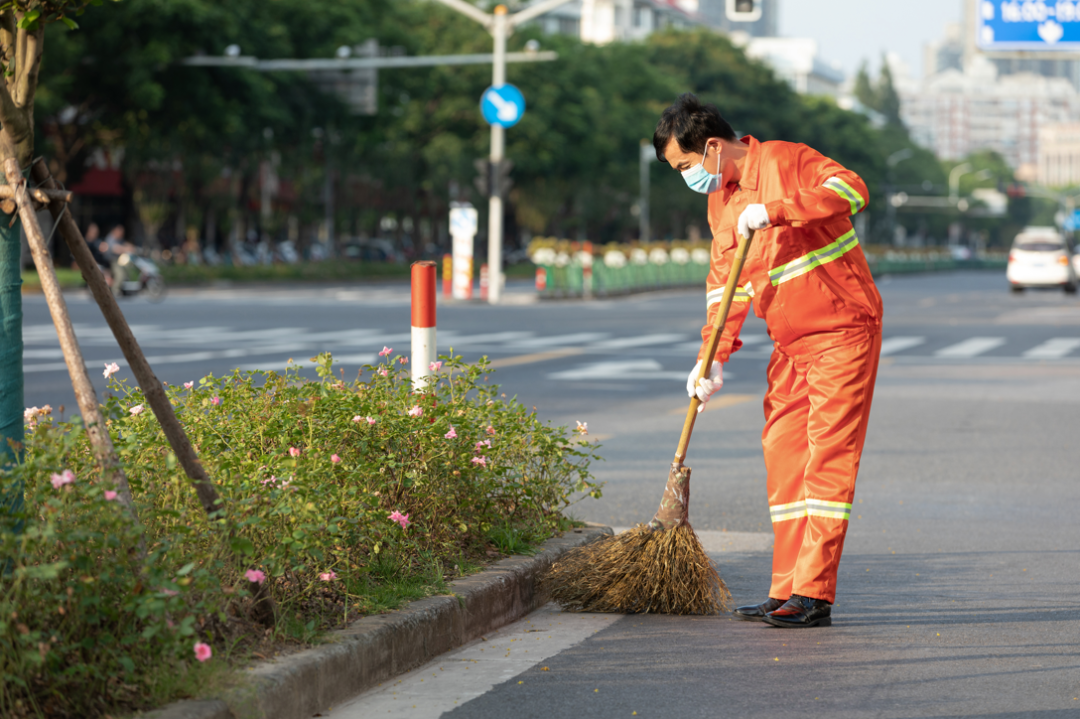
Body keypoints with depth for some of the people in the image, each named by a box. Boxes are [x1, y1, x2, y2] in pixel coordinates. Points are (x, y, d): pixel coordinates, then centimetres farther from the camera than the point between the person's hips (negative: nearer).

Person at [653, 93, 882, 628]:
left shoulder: (784, 162, -11)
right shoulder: (720, 203, 12)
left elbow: (851, 191, -27)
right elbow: (723, 285, 13)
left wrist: (773, 211, -30)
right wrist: (714, 358, 3)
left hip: (842, 332, -8)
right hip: (790, 344, 8)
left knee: (827, 457, -10)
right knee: (783, 458, 6)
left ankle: (813, 596, -12)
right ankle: (787, 593, 11)